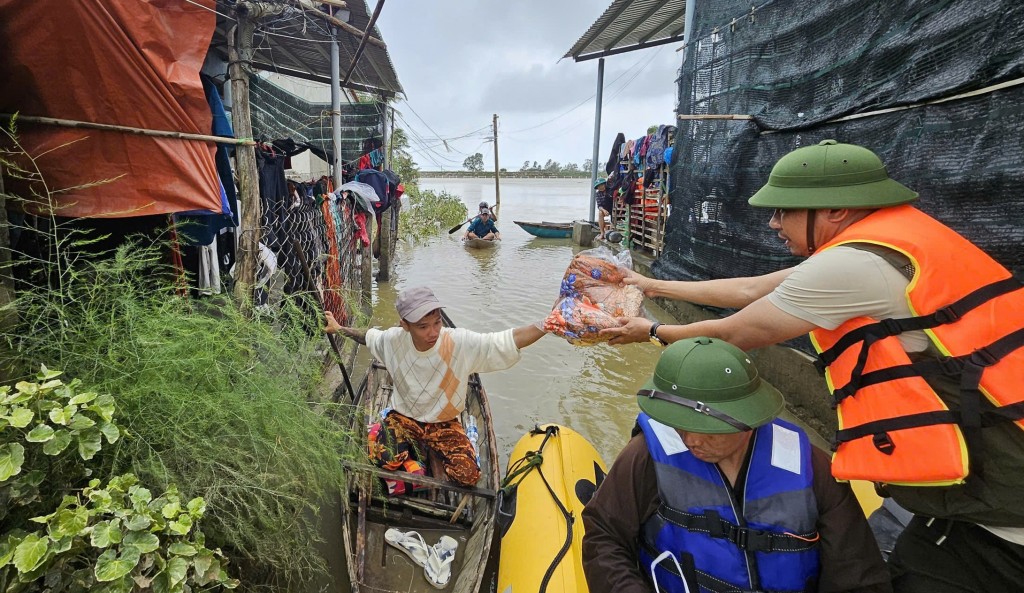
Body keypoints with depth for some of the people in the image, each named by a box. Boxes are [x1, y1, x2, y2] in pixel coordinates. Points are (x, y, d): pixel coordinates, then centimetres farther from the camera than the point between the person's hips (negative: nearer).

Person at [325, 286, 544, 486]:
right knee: (387, 461, -25)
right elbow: (369, 335, 10)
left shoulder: (461, 342, -26)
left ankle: (423, 446, 12)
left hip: (444, 422, -1)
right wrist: (338, 329, 12)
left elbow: (512, 339, -33)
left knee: (468, 475, -18)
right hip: (403, 416, 1)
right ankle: (409, 446, 13)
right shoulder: (393, 340, -16)